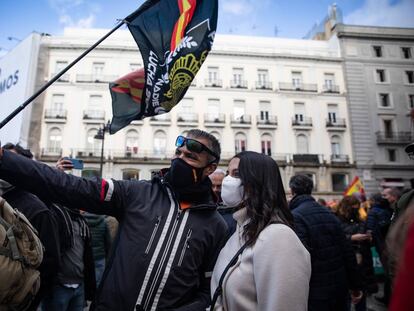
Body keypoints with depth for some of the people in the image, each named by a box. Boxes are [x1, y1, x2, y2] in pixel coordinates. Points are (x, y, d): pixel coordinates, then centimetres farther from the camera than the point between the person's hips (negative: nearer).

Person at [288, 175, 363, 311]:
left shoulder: (295, 217, -18)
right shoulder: (329, 213, 5)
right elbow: (347, 252, 7)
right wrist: (355, 286, 14)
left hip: (316, 294, -7)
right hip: (339, 288, 7)